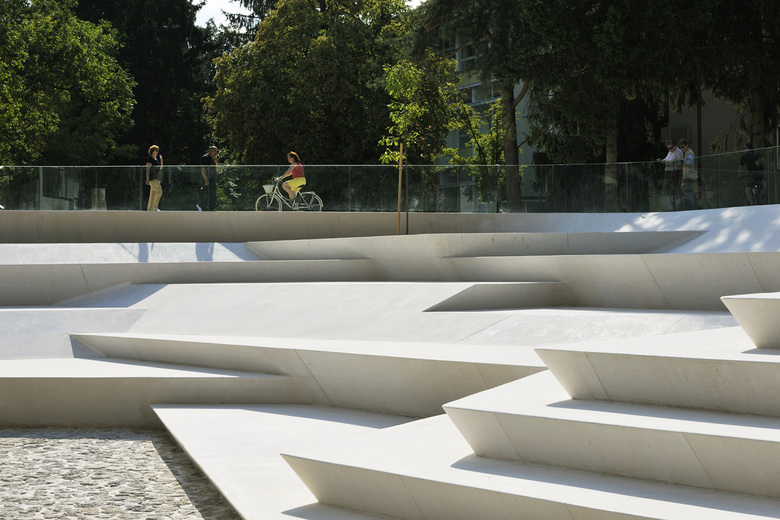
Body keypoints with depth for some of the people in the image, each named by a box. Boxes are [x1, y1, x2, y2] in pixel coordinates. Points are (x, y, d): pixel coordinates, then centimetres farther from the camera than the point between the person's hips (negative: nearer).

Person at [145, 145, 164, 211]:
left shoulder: (157, 158, 16)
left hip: (157, 179, 9)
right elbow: (147, 169, -12)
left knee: (153, 194, 8)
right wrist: (147, 179, -17)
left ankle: (149, 208, 11)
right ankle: (154, 207, -10)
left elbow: (160, 168, 22)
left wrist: (161, 160, 10)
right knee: (159, 191, -15)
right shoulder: (150, 159, -9)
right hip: (152, 179, -9)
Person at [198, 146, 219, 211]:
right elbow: (203, 169, -14)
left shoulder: (213, 159, 16)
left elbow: (217, 170, 17)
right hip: (207, 180, -8)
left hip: (213, 180, 8)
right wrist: (206, 179, -20)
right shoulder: (205, 158, -7)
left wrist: (216, 162, 1)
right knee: (211, 195, -14)